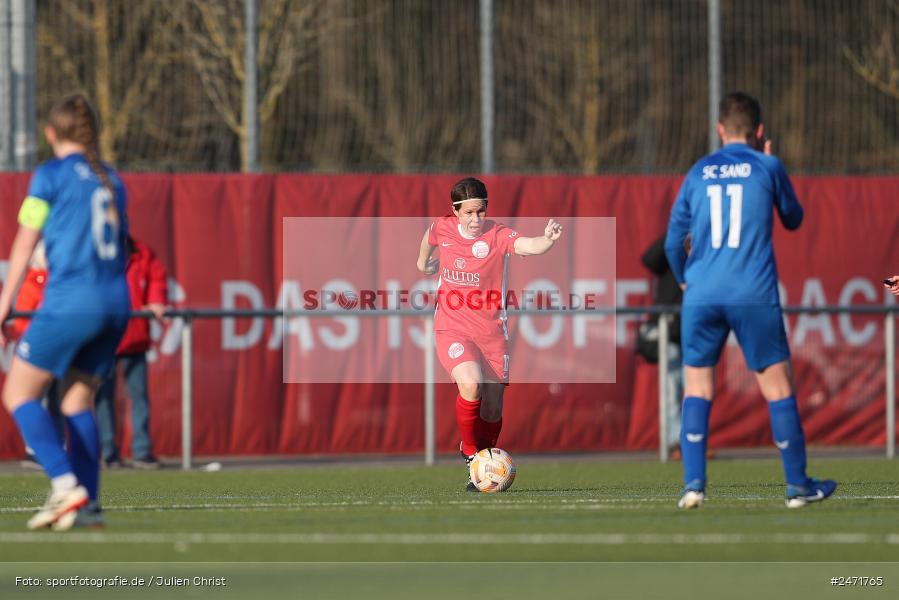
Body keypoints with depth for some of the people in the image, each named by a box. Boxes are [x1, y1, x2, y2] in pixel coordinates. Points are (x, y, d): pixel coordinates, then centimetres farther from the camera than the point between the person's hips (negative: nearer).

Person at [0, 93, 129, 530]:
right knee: (78, 400, 13)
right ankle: (88, 505, 4)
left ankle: (65, 485, -13)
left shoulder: (50, 175, -3)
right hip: (115, 303, 7)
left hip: (69, 301, -7)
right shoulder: (111, 180, 15)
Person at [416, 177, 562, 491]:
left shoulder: (497, 235, -12)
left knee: (492, 409, 3)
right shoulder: (442, 229, -4)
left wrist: (547, 240, -54)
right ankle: (470, 453, -8)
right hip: (452, 330, 0)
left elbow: (526, 245, -34)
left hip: (491, 332, 0)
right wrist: (424, 261, 40)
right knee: (470, 384, -28)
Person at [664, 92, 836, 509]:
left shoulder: (698, 173, 9)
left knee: (697, 386, 7)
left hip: (702, 297, 2)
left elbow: (673, 241, 11)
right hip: (754, 295, -2)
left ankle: (693, 483, -4)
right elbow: (793, 219, 18)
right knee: (778, 385, 6)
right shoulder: (767, 167, 3)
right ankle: (798, 485, 10)